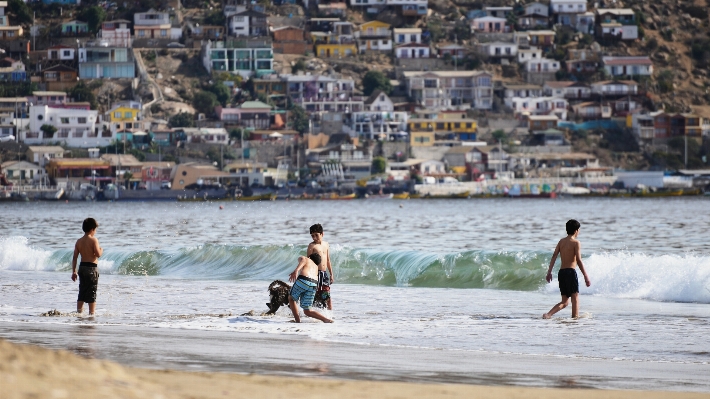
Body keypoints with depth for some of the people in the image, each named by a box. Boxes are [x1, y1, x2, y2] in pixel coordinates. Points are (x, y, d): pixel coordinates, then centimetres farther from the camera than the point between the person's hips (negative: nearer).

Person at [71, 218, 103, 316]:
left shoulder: (79, 241, 6)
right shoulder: (93, 240, -11)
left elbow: (75, 257, 6)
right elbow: (98, 254, -18)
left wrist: (74, 272, 10)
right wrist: (101, 250, 5)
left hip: (82, 267, 6)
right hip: (92, 268, -6)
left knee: (82, 293, 12)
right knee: (92, 293, 0)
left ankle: (79, 312, 11)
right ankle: (92, 313, -1)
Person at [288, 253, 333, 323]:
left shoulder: (304, 259, 22)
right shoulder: (316, 267, 37)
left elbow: (303, 260, -2)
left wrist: (296, 271, -20)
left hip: (303, 280, -5)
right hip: (314, 284, 5)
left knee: (291, 299, 22)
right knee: (307, 311, 12)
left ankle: (298, 321, 12)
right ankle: (326, 319, -7)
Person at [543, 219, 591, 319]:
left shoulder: (561, 241, 13)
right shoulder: (576, 243, -6)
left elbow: (554, 256, 6)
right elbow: (579, 261, -13)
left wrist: (549, 272, 6)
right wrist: (586, 277, -11)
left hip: (561, 272, 6)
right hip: (571, 272, -6)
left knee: (564, 302, 10)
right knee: (575, 298, 3)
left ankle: (548, 314, -8)